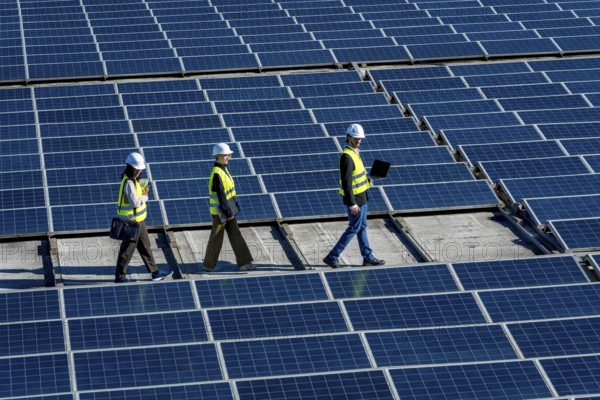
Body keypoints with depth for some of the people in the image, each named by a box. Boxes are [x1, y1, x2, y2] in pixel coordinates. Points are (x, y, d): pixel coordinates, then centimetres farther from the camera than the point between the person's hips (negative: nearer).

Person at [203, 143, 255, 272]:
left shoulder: (224, 170, 8)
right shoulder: (216, 174, -22)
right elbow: (220, 195, -23)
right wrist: (228, 212, -22)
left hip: (227, 209, 9)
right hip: (220, 211, -9)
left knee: (235, 235, 8)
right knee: (216, 238, 3)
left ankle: (243, 263, 10)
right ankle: (209, 265, 16)